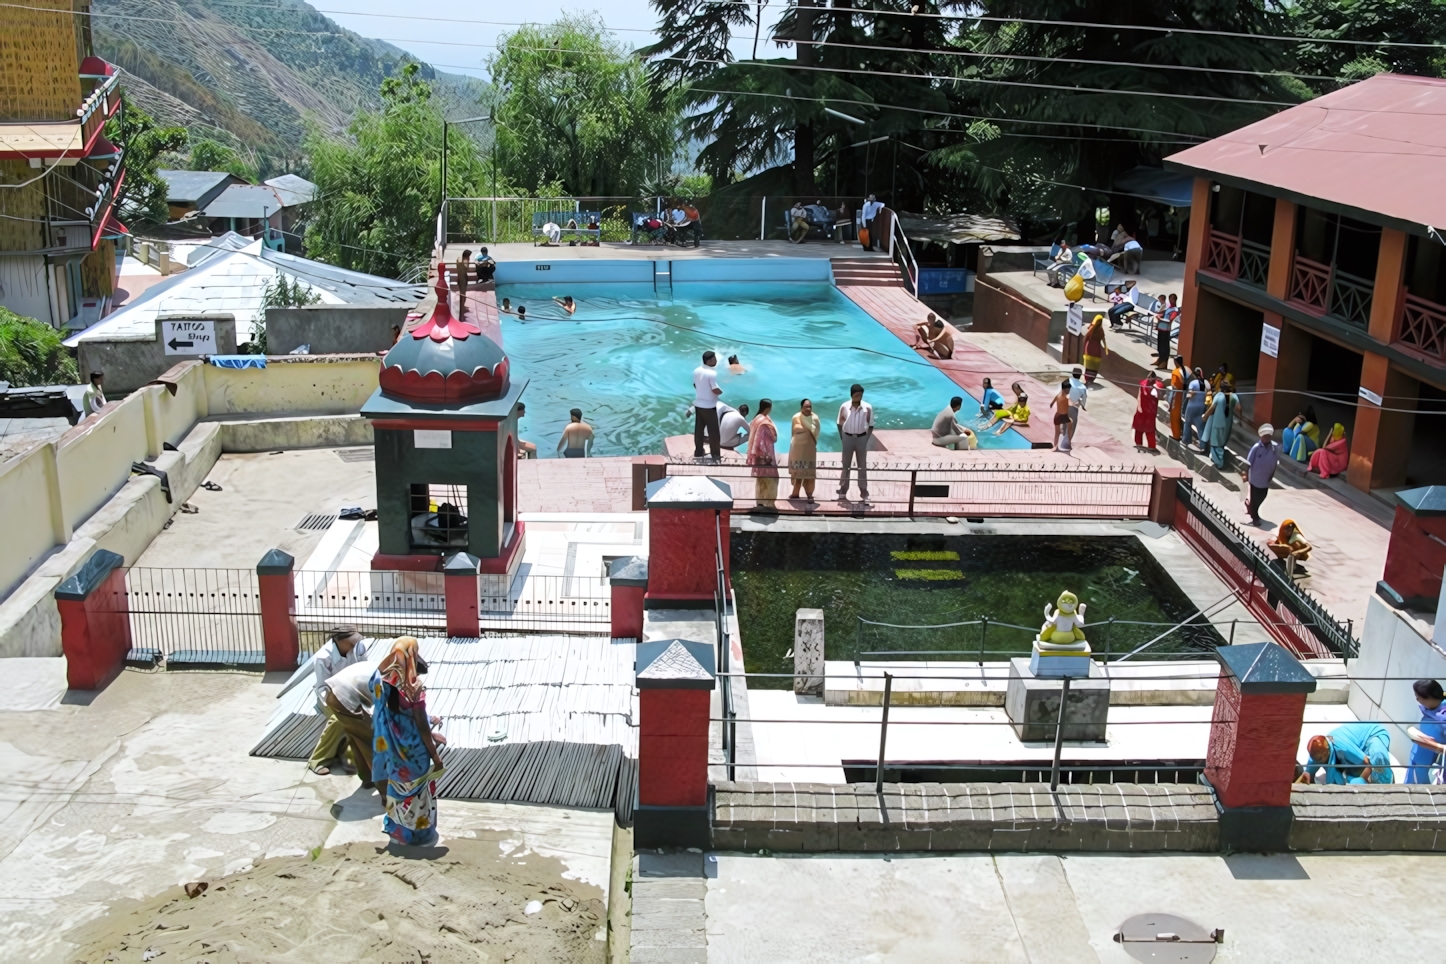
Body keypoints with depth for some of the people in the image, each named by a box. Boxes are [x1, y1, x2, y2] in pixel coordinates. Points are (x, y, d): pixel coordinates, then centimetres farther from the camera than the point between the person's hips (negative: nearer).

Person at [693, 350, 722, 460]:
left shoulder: (696, 371, 1)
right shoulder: (712, 373, -23)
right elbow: (716, 390, -23)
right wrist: (721, 391, -3)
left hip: (698, 404, 7)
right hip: (709, 406, -7)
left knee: (699, 429, 15)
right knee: (713, 431, 4)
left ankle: (698, 452, 22)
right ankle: (716, 454, 11)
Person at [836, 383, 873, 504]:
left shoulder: (868, 408, -8)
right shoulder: (844, 407, -6)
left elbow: (871, 425, 0)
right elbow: (840, 423, 3)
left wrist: (866, 439, -7)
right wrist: (842, 438, -2)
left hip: (861, 438, 0)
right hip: (848, 438, 0)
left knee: (863, 467, 5)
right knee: (845, 466, 9)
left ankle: (864, 495, 10)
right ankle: (842, 493, 17)